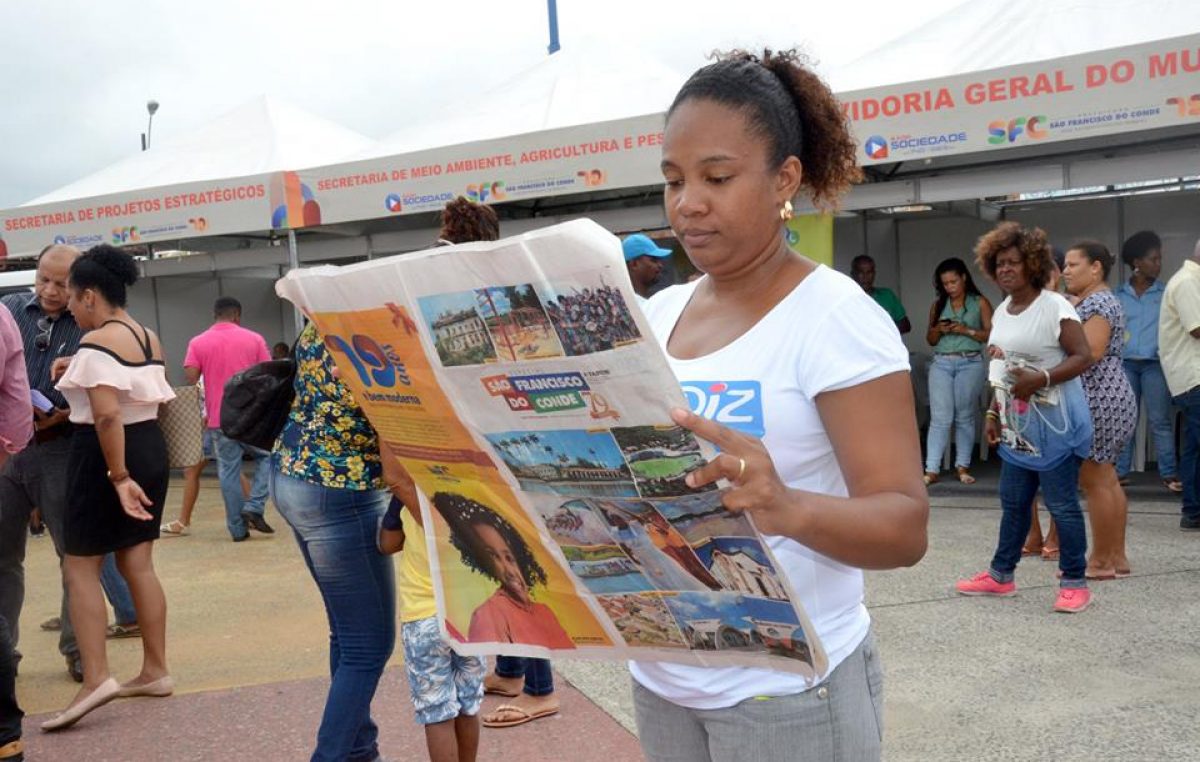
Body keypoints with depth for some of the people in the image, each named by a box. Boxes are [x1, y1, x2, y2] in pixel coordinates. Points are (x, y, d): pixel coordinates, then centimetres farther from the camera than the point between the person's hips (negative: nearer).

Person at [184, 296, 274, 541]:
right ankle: (254, 507, 1)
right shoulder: (254, 339, 0)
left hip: (219, 418, 1)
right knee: (267, 457, 18)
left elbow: (190, 380, -4)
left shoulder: (198, 343, 2)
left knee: (228, 471, 7)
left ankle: (237, 528, 9)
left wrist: (201, 413, 11)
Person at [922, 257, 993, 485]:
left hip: (970, 363, -2)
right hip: (941, 364, 2)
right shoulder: (938, 305, 12)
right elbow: (930, 340, 16)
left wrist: (967, 330, -14)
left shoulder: (980, 303, 3)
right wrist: (938, 330, -5)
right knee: (939, 418, -4)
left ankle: (963, 466, 9)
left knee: (965, 416, 2)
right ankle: (931, 469, -7)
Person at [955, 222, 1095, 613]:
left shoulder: (1054, 306, -13)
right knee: (1012, 502, 15)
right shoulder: (1002, 311, 11)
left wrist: (1042, 379, -27)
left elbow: (1083, 357, -16)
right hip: (1018, 424, 8)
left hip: (1054, 423, -8)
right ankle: (1000, 574, 25)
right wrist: (994, 412, 16)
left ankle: (1075, 583, 10)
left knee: (1062, 504, -2)